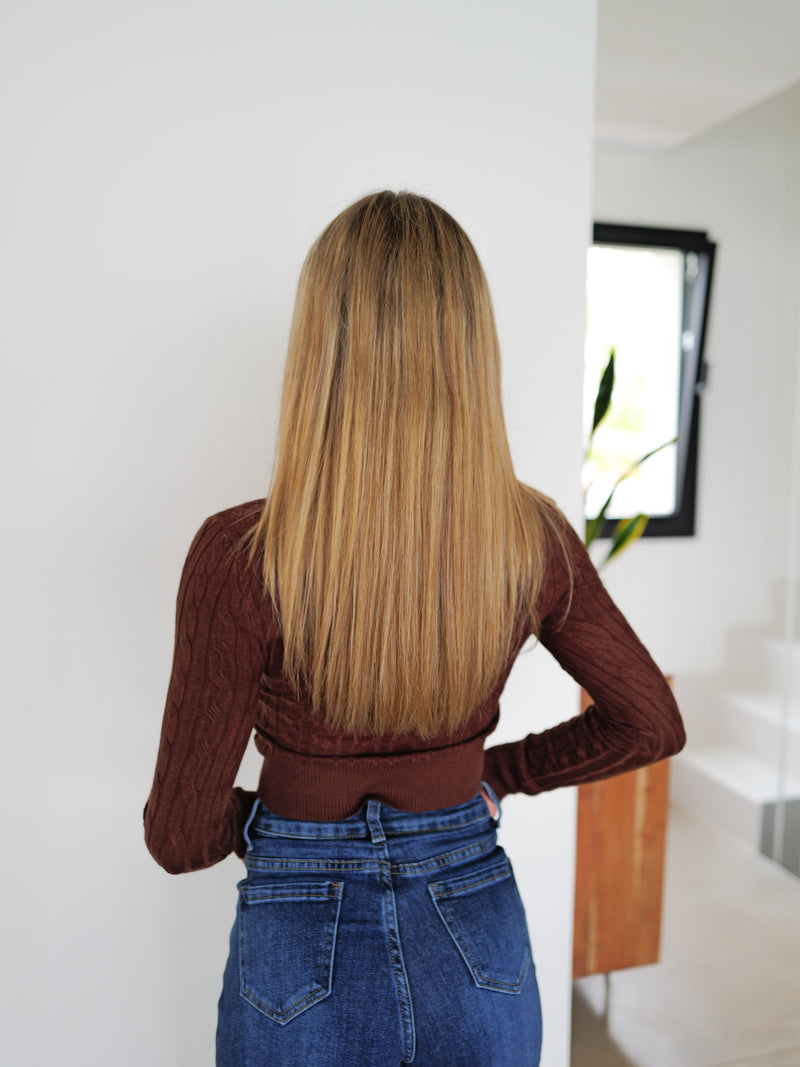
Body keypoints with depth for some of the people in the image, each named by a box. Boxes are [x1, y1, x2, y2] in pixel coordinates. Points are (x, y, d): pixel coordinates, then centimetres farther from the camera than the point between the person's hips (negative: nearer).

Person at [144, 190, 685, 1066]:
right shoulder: (534, 540, -14)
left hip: (306, 951, -2)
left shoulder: (239, 557, -24)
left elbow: (180, 837, -15)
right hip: (480, 933, 3)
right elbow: (652, 724, 0)